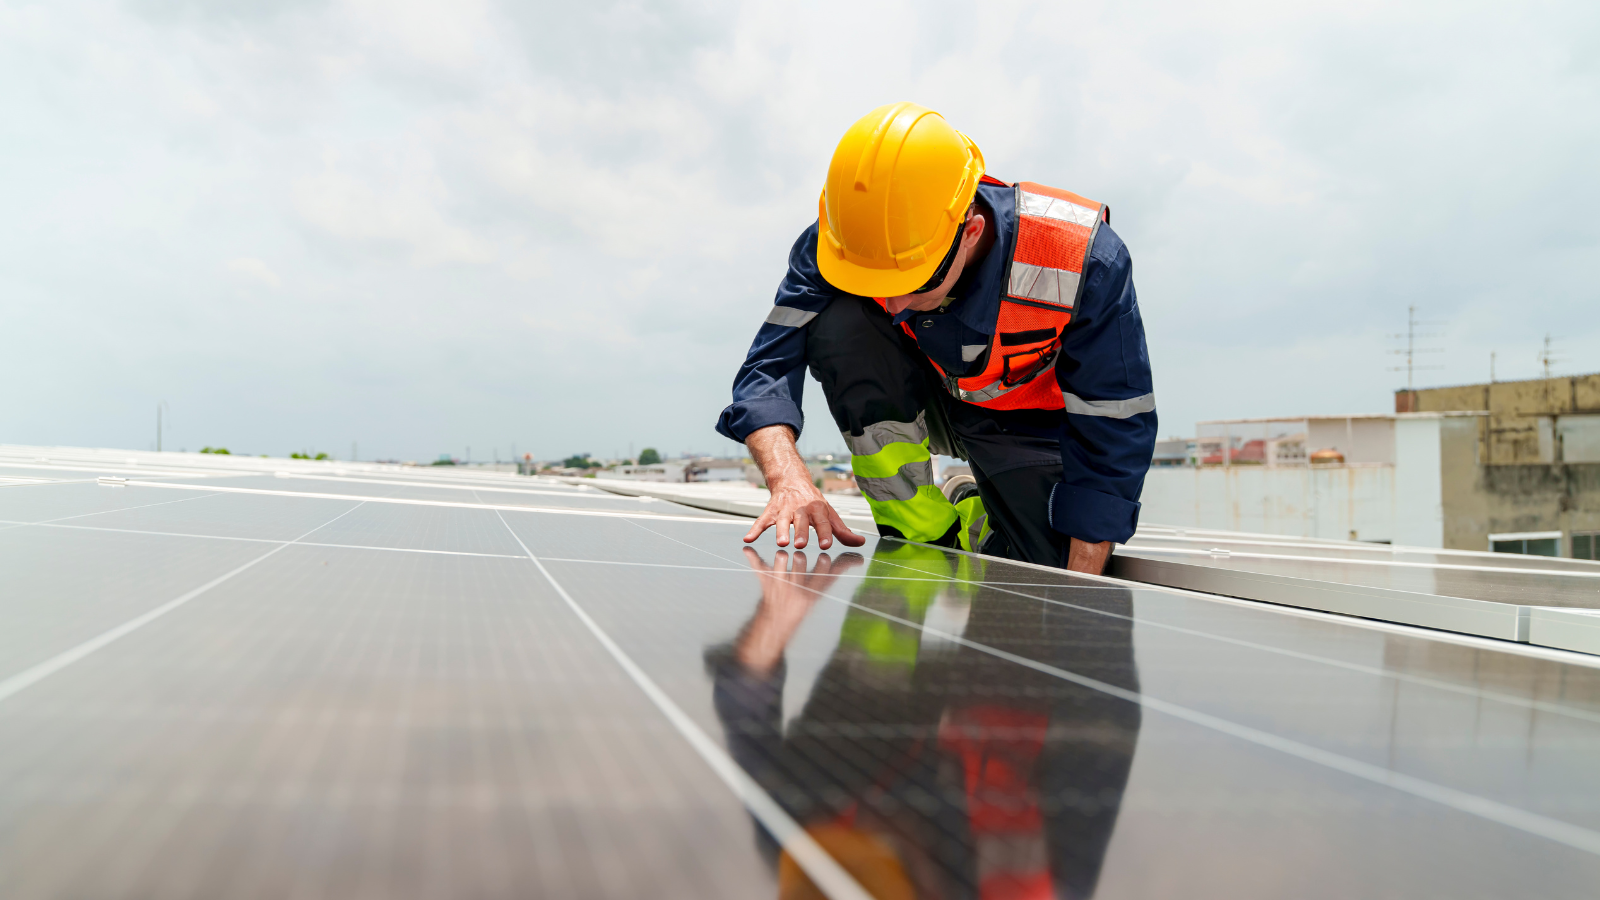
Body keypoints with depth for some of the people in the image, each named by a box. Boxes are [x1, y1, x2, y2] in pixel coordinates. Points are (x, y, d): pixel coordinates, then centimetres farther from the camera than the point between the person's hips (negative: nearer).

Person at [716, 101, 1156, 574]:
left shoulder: (1085, 265, -33)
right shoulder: (842, 242, -27)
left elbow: (1112, 441, -25)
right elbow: (768, 369, -27)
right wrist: (790, 479, -48)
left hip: (1029, 422, -1)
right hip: (923, 404, 2)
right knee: (836, 324, -29)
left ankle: (981, 523, 17)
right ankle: (924, 538, -16)